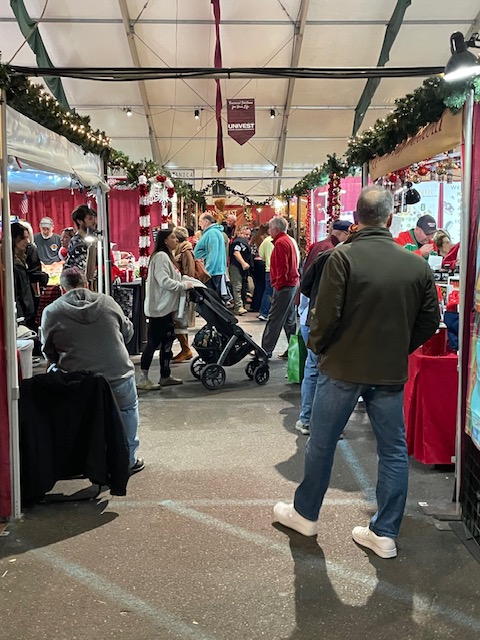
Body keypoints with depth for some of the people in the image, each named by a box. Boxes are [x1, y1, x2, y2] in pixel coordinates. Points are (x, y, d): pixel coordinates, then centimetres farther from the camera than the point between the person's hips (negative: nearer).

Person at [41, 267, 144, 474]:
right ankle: (129, 460, 29)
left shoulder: (51, 311, -2)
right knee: (127, 410, 26)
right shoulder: (108, 302, 1)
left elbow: (49, 353, 6)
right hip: (118, 375, 1)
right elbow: (128, 332, 14)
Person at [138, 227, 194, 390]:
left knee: (167, 342, 14)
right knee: (153, 343, -7)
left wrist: (183, 284, 8)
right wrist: (184, 285, -16)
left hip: (166, 308, 10)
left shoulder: (167, 256, 18)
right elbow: (164, 281, -23)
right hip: (158, 309, -10)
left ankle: (165, 376, 22)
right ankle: (143, 379, -2)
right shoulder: (160, 256, -14)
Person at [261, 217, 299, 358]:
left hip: (284, 286, -10)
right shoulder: (288, 240, 17)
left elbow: (282, 268, -21)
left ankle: (265, 350, -1)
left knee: (274, 319, -5)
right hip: (292, 284, 10)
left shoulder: (280, 243, -14)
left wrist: (278, 285, -15)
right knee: (289, 319, 13)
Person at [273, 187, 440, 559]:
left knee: (321, 443, 14)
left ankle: (305, 513, 31)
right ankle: (385, 533, 20)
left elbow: (327, 316, -18)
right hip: (392, 371, 3)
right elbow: (430, 321, 3)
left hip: (343, 366, -2)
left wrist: (317, 347, 1)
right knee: (393, 450, 13)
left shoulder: (343, 258, -15)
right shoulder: (418, 265, -3)